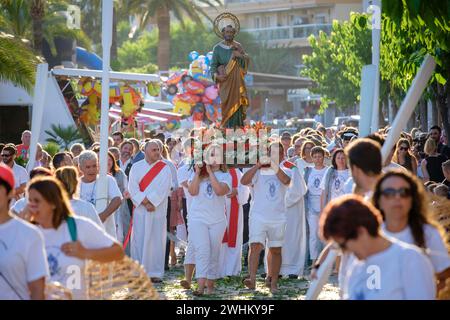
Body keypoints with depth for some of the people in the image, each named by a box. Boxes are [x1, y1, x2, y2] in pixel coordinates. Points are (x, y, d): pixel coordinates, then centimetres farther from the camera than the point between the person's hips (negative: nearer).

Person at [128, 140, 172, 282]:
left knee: (156, 241, -1)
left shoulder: (165, 168, 3)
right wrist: (145, 203, -13)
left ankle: (155, 272, 2)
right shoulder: (136, 167, 7)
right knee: (138, 240, 0)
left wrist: (149, 201, -13)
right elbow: (132, 187, -3)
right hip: (139, 210, 1)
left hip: (157, 211, -1)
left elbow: (163, 189, -6)